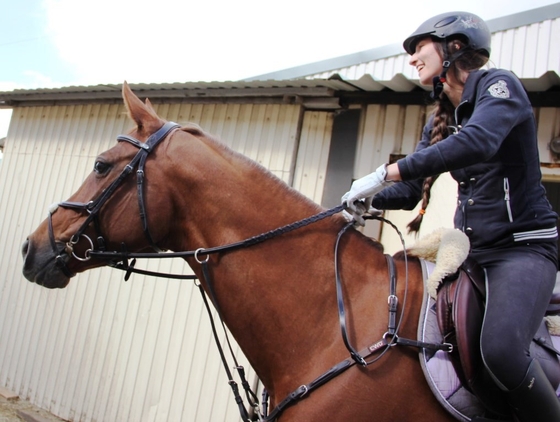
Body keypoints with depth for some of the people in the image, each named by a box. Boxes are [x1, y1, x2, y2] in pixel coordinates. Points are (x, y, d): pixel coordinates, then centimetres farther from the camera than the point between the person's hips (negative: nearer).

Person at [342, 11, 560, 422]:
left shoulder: (500, 85, -8)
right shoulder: (441, 119, 14)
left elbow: (478, 142, -30)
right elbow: (411, 190, 10)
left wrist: (385, 174, -32)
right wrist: (366, 200, -10)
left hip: (524, 245, -8)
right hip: (471, 249, 8)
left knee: (501, 348, -30)